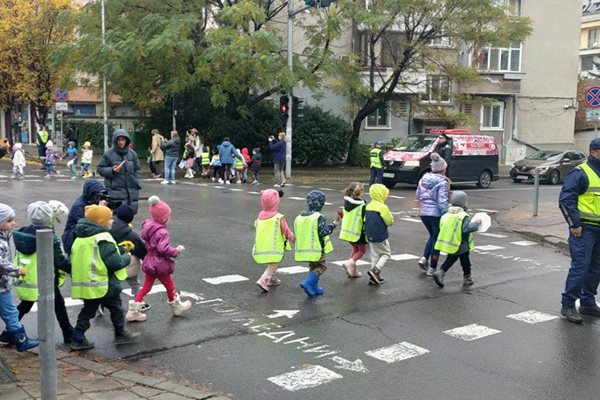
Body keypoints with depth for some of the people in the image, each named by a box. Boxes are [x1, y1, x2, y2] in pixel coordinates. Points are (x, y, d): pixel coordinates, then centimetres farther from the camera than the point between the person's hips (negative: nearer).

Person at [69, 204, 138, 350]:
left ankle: (78, 339, 14)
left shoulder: (80, 238, 8)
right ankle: (120, 334, 25)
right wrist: (127, 257, -5)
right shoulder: (103, 238, -19)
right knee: (116, 308, 13)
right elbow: (115, 263, -23)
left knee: (88, 311, 17)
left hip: (85, 285, 7)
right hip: (104, 285, -7)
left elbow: (74, 260, 16)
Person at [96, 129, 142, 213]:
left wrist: (137, 182, 3)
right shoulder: (109, 154, -3)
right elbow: (100, 169, 2)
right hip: (116, 190, -4)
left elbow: (137, 170, 16)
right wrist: (112, 171, -14)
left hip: (132, 190, 5)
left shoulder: (132, 153, 9)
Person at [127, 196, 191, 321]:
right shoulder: (162, 232, -26)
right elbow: (163, 249, -33)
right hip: (160, 265, -7)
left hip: (149, 263, 8)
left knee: (146, 287, 16)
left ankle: (133, 311, 14)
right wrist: (176, 250, -20)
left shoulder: (148, 226, 0)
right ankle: (176, 307, 35)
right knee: (170, 286, 15)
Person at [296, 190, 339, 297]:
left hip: (304, 248, 7)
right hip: (316, 248, -7)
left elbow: (296, 233, 11)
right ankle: (307, 283, -12)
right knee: (321, 267, 5)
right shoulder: (319, 217, -17)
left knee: (313, 267, 21)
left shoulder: (299, 217, 6)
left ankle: (314, 288, 21)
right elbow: (323, 232, -20)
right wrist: (333, 225, -10)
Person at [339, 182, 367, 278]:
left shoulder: (346, 203, 1)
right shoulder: (362, 205, -18)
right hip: (358, 232, -7)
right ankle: (349, 263, -11)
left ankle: (353, 270, 20)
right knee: (362, 250, 11)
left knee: (355, 249, 22)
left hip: (347, 231, 7)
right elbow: (365, 220, -14)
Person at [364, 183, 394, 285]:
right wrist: (390, 217, 8)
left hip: (370, 236, 7)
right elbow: (390, 221, -12)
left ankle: (374, 277, 17)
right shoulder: (382, 207, -17)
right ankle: (375, 270, -9)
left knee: (374, 255, 15)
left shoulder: (368, 206, 5)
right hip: (380, 236, -7)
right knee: (386, 254, 8)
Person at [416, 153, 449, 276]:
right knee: (437, 239, 7)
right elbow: (442, 202, -19)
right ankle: (432, 268, 12)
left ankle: (424, 258, 8)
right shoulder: (442, 182, -14)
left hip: (423, 213, 6)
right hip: (436, 214, -6)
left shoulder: (424, 179, 6)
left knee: (432, 236, 25)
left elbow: (418, 195, 12)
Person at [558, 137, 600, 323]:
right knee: (580, 266, -9)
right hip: (584, 229, -7)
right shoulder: (581, 173, -11)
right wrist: (574, 224, -16)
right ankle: (568, 305, -1)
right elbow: (565, 199, -15)